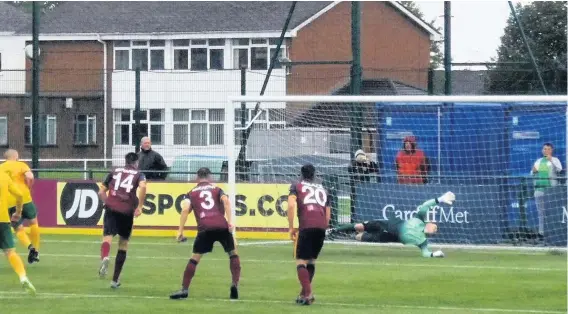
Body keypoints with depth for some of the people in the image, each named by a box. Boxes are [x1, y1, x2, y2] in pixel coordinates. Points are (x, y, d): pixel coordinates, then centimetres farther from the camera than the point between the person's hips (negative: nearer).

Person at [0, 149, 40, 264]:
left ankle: (29, 246, -20)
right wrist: (28, 188, 4)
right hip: (24, 198, -2)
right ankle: (36, 250, 17)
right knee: (33, 222, 21)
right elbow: (29, 176, -13)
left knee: (18, 229, 8)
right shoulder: (21, 165, 5)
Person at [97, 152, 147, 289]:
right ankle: (115, 280, 19)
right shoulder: (138, 174, 12)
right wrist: (139, 206, -8)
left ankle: (104, 257, -48)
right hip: (127, 211, 0)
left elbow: (101, 192, 18)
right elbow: (143, 187, -12)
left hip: (111, 209, 0)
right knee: (123, 243, 16)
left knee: (107, 237, -11)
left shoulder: (115, 172, 19)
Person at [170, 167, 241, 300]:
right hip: (222, 226, 1)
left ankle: (184, 289, 4)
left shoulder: (192, 193, 20)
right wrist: (230, 221, -6)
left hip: (205, 228, -1)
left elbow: (185, 209, 3)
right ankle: (235, 284, 7)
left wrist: (180, 231, 1)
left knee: (195, 258, 9)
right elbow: (226, 201, 1)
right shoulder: (217, 189, 21)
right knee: (233, 253, 20)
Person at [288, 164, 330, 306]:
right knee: (311, 261, 19)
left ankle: (308, 293, -19)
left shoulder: (296, 186, 14)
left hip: (306, 227, -4)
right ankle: (305, 293, 26)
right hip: (321, 227, 4)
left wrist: (291, 228, 1)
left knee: (301, 261, -2)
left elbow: (291, 205, -4)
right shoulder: (322, 189, 26)